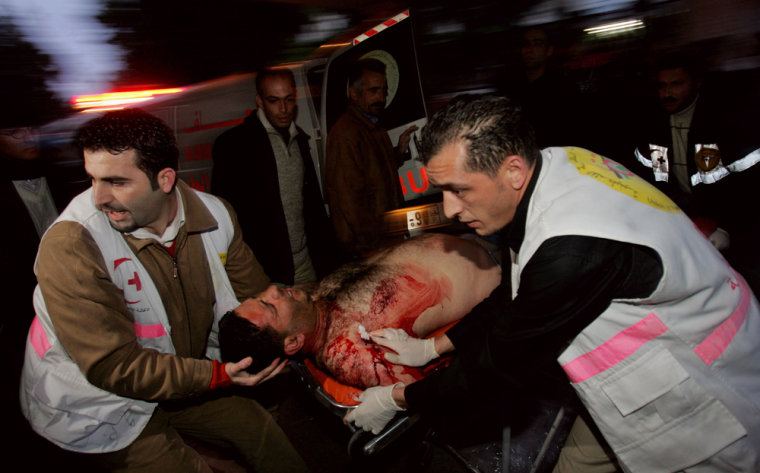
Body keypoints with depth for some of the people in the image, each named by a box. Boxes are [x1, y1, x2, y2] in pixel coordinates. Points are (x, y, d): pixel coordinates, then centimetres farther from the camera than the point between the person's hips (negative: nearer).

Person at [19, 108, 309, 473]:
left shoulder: (213, 215, -12)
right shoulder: (71, 245, -29)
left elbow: (254, 294, 1)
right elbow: (113, 366, -27)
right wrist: (218, 375, -29)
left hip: (183, 382, 5)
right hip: (98, 409, -4)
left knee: (258, 426, 10)